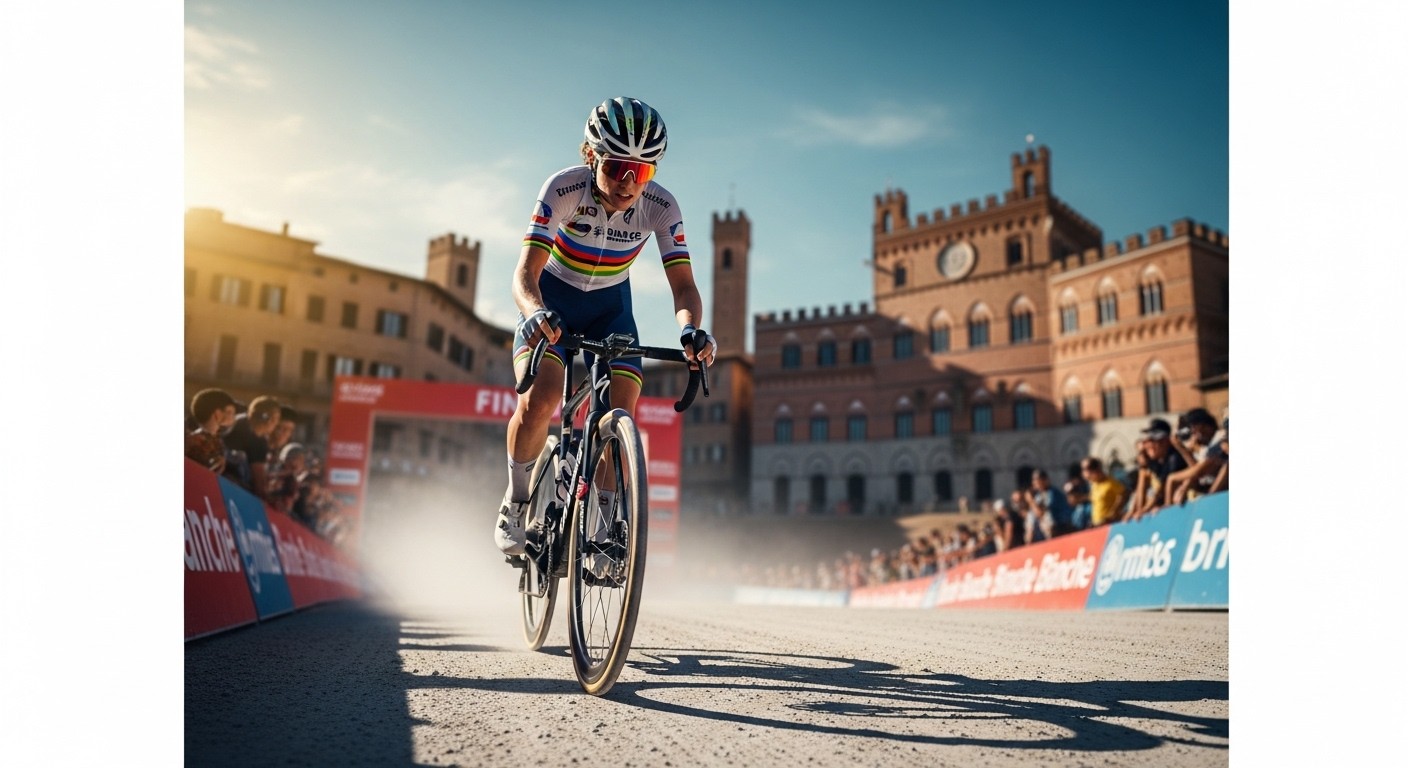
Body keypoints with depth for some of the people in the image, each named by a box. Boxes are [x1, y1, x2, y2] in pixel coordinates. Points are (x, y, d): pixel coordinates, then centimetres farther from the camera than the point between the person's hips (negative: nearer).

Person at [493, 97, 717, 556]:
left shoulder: (661, 207, -22)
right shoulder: (563, 189, -28)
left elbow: (683, 285, -26)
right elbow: (526, 272, -34)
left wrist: (691, 330, -49)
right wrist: (535, 312, -57)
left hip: (610, 307, 2)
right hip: (552, 301, -2)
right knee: (537, 402, -24)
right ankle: (515, 501, 2)